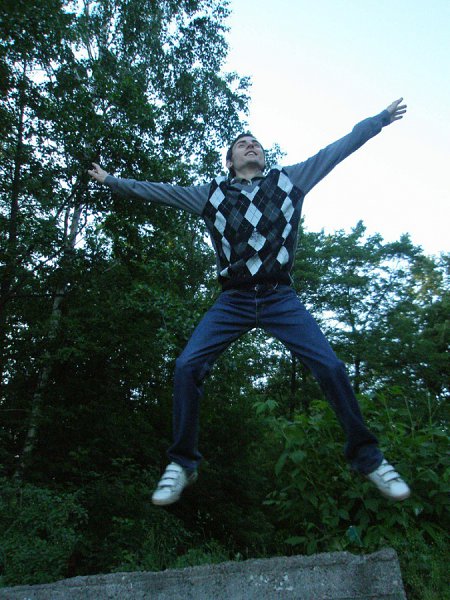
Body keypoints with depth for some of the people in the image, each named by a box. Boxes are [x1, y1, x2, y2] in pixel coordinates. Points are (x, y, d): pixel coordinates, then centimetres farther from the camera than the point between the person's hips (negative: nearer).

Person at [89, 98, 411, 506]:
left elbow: (338, 149, 18)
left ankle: (367, 457, 9)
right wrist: (111, 180, 26)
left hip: (281, 298, 0)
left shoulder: (289, 180, 15)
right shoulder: (211, 194, 16)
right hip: (233, 300, 1)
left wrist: (380, 119, 21)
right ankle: (182, 463, 3)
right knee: (187, 366, -15)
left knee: (331, 367, -12)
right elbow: (156, 191, 21)